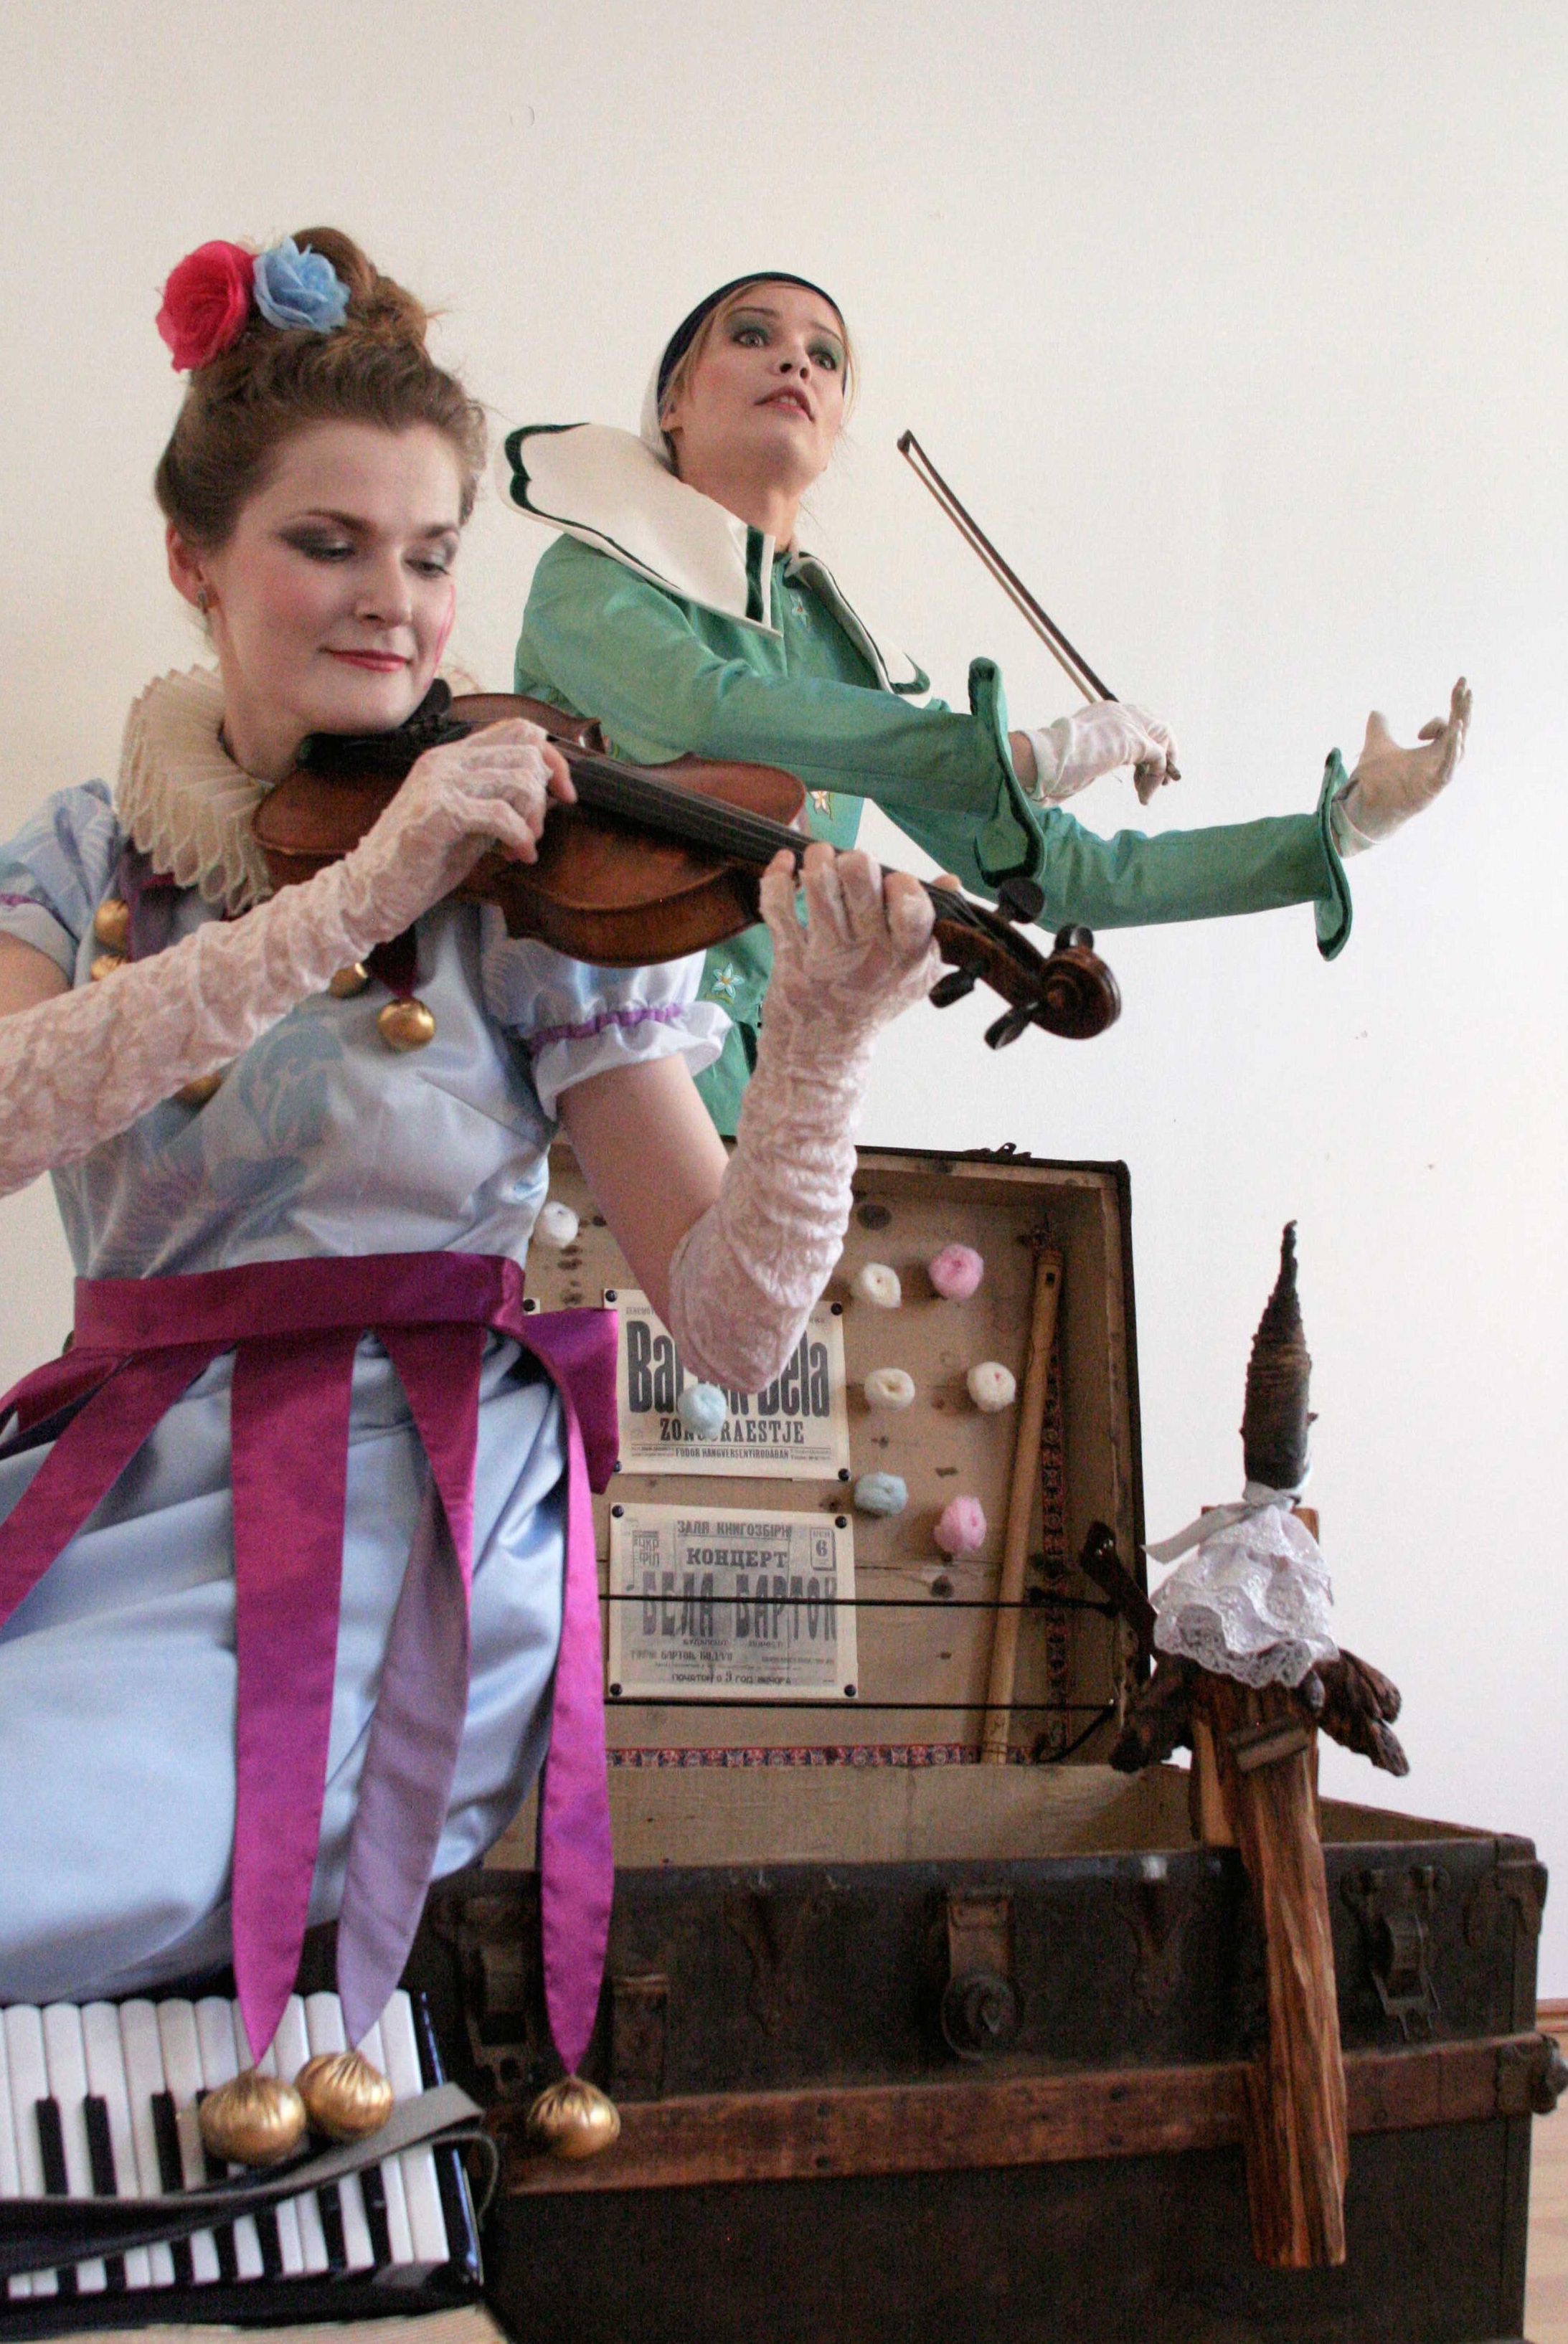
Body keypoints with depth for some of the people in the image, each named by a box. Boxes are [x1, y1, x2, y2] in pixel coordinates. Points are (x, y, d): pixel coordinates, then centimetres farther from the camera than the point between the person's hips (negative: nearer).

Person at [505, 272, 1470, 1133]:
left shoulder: (844, 658, 15)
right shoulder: (590, 582, -1)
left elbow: (1062, 870, 15)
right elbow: (711, 710, -23)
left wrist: (1343, 827, 15)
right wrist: (1021, 757, -25)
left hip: (769, 1088, 5)